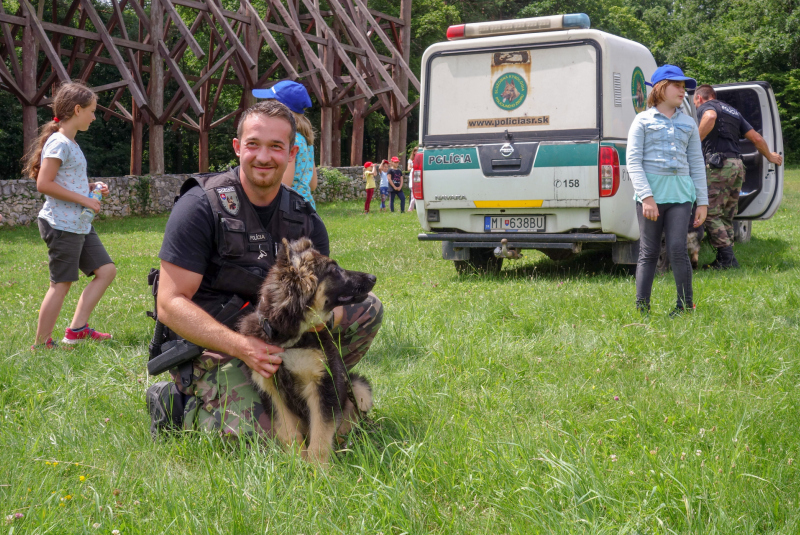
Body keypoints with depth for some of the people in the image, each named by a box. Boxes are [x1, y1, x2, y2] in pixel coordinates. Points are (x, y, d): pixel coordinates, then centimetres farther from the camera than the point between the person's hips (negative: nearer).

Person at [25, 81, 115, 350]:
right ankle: (41, 344, 7)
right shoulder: (59, 143, -15)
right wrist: (84, 199, -19)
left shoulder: (70, 143, 15)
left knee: (106, 270, 8)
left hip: (80, 224, 10)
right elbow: (44, 184, -22)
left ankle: (77, 329, 12)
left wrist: (92, 186, 10)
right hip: (62, 224, -10)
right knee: (61, 283, -4)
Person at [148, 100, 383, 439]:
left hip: (277, 338, 6)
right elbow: (171, 305, -18)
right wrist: (241, 346, -30)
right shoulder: (201, 206, -14)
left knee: (367, 309, -1)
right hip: (210, 345, -6)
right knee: (257, 435, -27)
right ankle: (177, 404, 1)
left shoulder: (304, 219, 3)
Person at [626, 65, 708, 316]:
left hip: (680, 194, 2)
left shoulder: (688, 123, 16)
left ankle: (686, 306, 3)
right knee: (649, 253, 0)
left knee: (677, 249, -8)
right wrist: (646, 196, -13)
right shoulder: (643, 120, 5)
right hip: (651, 193, -2)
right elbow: (633, 161, -2)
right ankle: (641, 308, 6)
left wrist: (702, 201, 10)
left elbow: (696, 163, 16)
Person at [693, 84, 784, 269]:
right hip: (737, 165, 8)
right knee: (726, 217, 12)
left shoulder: (706, 106, 5)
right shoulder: (732, 111, 27)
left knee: (711, 213, -7)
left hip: (719, 165, -8)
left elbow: (711, 116, -22)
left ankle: (727, 258, -12)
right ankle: (726, 259, 12)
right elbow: (756, 138, 26)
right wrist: (769, 156, 40)